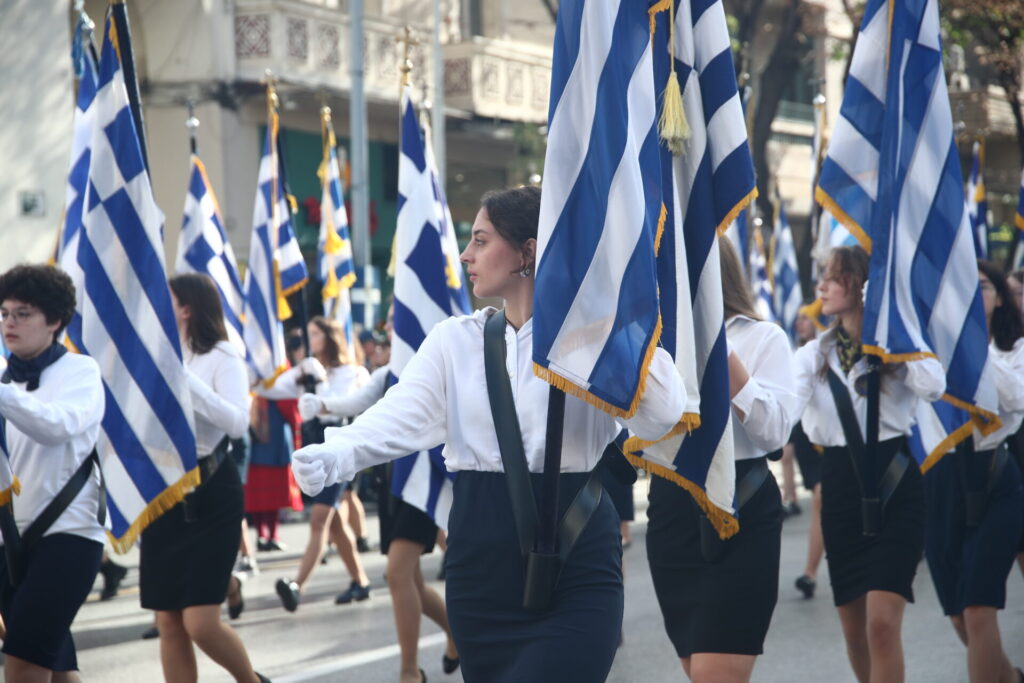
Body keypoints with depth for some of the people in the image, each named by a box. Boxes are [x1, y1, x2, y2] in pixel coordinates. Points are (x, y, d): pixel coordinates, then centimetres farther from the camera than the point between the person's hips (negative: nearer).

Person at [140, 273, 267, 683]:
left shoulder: (221, 357, -5)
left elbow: (237, 423, -20)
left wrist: (183, 379, -23)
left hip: (210, 494, -6)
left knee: (201, 624, -11)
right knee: (168, 625, 4)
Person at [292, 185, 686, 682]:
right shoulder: (454, 339, 8)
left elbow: (660, 420, -15)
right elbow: (402, 418, -8)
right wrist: (333, 457, -26)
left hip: (576, 569, -4)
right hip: (482, 560, 4)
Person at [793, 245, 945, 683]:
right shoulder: (814, 354, 9)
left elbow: (932, 388, -23)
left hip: (894, 485, -5)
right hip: (841, 485, 5)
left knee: (882, 623, -17)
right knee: (855, 631, 10)